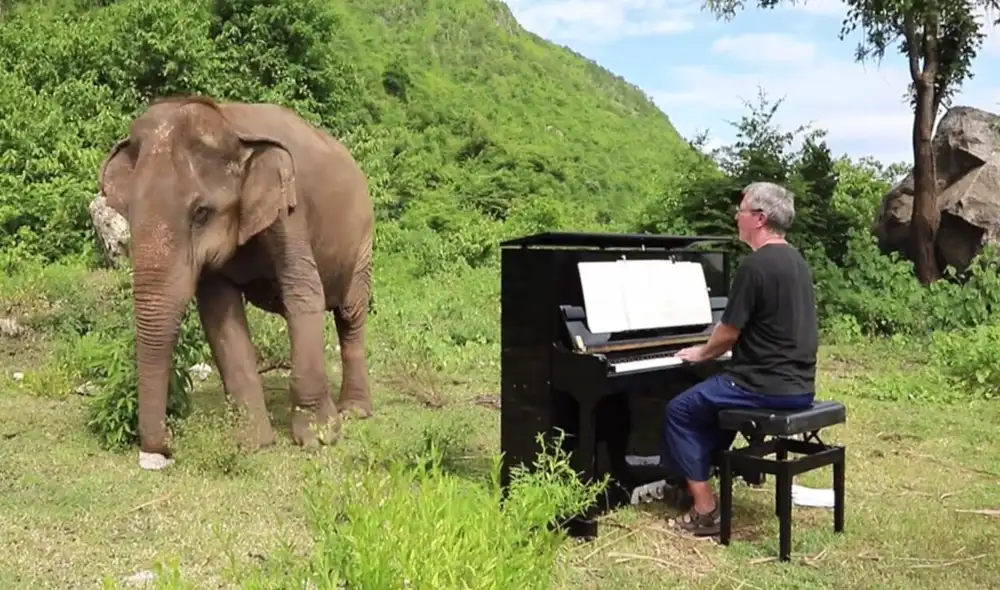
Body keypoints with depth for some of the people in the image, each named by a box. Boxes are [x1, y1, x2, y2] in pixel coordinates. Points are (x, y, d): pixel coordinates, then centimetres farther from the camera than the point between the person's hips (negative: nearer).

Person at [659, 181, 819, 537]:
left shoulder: (756, 265, -17)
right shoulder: (796, 261, 11)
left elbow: (728, 334, -12)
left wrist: (701, 354, 8)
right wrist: (715, 346, 27)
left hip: (768, 386, -9)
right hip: (798, 385, 9)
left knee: (679, 411, 6)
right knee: (711, 399, 29)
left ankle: (705, 510, 4)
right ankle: (698, 479, 33)